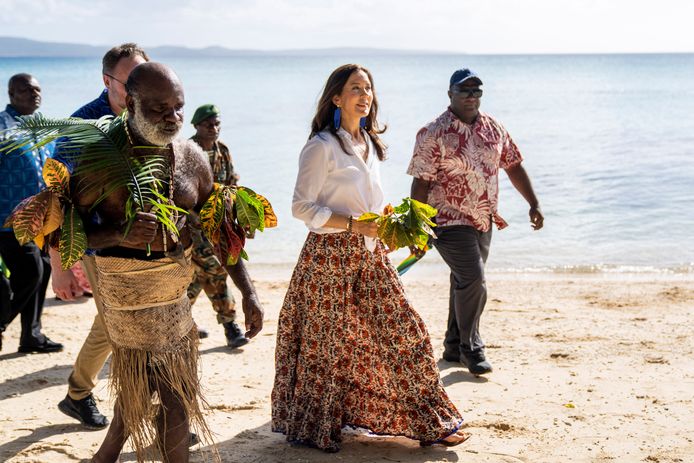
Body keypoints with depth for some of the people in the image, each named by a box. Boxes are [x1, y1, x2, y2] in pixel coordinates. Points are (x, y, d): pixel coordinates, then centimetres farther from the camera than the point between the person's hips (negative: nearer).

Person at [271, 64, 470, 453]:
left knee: (403, 333, 5)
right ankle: (315, 429, 21)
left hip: (370, 255, 7)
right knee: (329, 346, 2)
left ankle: (428, 423, 16)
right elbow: (302, 206, -14)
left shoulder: (370, 144, 12)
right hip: (331, 257, -7)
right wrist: (353, 225, -20)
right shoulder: (322, 146, -11)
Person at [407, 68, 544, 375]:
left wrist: (534, 204, 8)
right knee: (473, 282, -15)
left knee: (465, 284, 15)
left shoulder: (493, 128, 6)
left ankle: (454, 348, 28)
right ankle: (471, 349, 2)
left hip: (483, 221, 7)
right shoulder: (434, 134, -13)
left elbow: (513, 166, 14)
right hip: (450, 221, -7)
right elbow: (420, 183, -14)